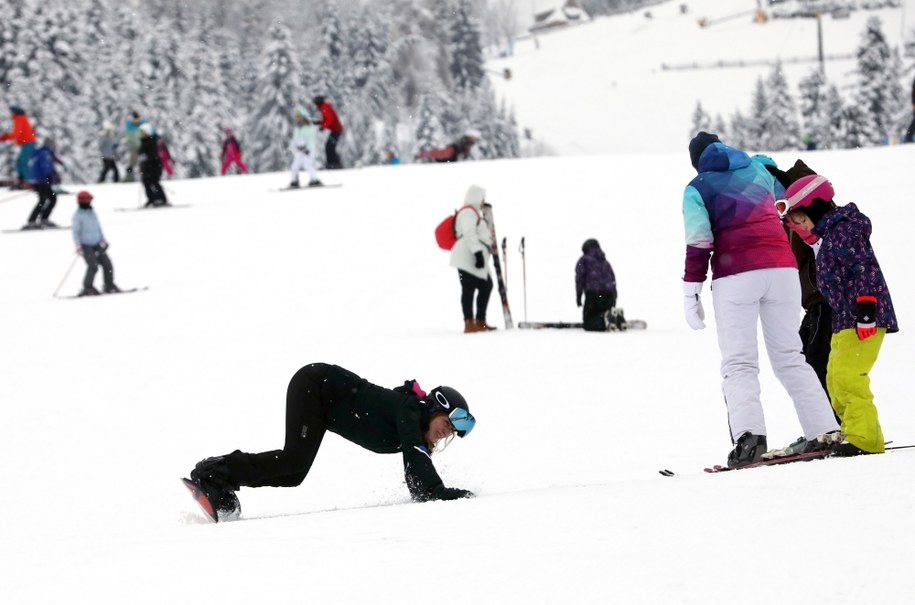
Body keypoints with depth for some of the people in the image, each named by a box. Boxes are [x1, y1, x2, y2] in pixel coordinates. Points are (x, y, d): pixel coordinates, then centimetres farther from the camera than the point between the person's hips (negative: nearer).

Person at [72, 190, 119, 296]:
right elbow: (76, 231, -10)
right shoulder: (78, 215, -8)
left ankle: (109, 286, 13)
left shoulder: (92, 213, 13)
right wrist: (78, 245, -19)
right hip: (86, 246, -7)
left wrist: (103, 240, 20)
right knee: (93, 266, -19)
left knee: (107, 263, 3)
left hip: (97, 244, 7)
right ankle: (87, 288, -11)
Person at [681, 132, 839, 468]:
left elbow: (699, 243, -4)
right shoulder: (757, 170, 18)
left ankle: (748, 434, -25)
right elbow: (778, 195, 40)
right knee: (789, 357, 9)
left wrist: (691, 292, -2)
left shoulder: (697, 189, 6)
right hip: (782, 267, 4)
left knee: (739, 362, -4)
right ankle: (824, 431, 0)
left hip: (735, 275, -4)